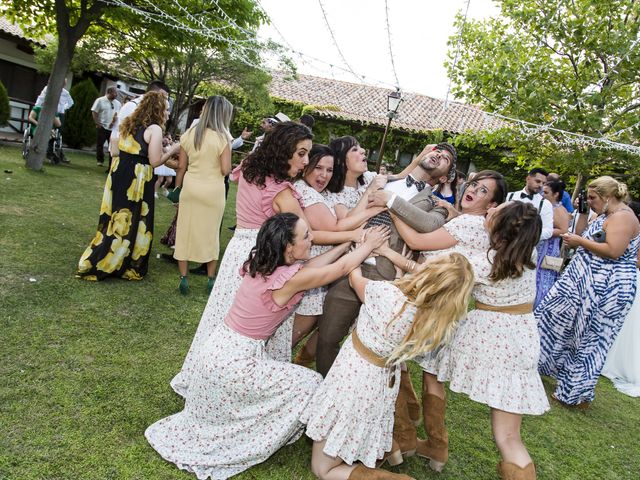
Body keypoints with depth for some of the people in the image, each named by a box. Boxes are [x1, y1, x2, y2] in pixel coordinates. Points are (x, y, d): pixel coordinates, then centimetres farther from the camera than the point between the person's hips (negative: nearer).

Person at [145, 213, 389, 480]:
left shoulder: (261, 263, -2)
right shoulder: (289, 279, -24)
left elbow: (308, 266, 7)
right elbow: (341, 268, -15)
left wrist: (347, 243, 9)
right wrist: (368, 245, 0)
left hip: (220, 348, 9)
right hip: (235, 362, -9)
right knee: (310, 384, 2)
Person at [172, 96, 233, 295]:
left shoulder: (189, 134, 2)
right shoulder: (223, 138, -10)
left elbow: (181, 166, 4)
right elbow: (225, 170, -13)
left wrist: (176, 189, 15)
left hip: (190, 187, 3)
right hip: (213, 191, -3)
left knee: (185, 232, 10)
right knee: (211, 234, 11)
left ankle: (183, 278, 15)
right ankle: (211, 279, 21)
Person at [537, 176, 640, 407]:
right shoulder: (605, 216, 15)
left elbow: (613, 251, -26)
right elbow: (582, 236, 14)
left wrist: (579, 241, -18)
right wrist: (582, 213, 5)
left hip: (604, 288, -10)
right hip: (584, 281, 10)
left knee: (588, 339, 2)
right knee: (558, 319, 15)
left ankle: (576, 394, 16)